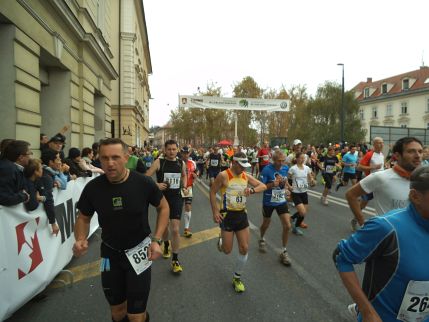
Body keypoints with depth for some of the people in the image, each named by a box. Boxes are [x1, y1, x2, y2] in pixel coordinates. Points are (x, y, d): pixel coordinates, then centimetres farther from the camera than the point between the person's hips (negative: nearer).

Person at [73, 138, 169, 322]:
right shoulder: (93, 188, -14)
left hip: (138, 251, -2)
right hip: (110, 253, 3)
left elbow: (163, 207, -4)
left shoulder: (143, 183, -20)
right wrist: (80, 240, -18)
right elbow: (83, 218, 2)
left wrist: (156, 240, -14)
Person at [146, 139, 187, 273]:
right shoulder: (159, 162, -10)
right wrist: (156, 185, -27)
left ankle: (175, 260, 8)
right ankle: (166, 245, 50)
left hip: (176, 198, 1)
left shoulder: (181, 163, 0)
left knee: (175, 230, -6)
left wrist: (184, 187, 5)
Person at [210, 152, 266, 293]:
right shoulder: (223, 176, -14)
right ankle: (221, 240, 41)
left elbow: (263, 186, 4)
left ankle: (237, 278, 23)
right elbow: (212, 192, -8)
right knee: (227, 250, 3)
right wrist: (215, 211, -13)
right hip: (227, 215, -5)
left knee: (244, 248, 4)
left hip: (242, 214, 5)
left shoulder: (246, 176, 1)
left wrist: (252, 190, -17)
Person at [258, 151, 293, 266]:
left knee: (287, 226, -5)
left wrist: (285, 184, -5)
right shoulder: (267, 169, -21)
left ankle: (284, 252, 14)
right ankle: (262, 240, 50)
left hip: (281, 201, 4)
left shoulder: (286, 168, -5)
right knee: (266, 224, 17)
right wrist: (272, 184, -33)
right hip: (268, 202, -3)